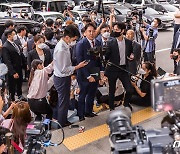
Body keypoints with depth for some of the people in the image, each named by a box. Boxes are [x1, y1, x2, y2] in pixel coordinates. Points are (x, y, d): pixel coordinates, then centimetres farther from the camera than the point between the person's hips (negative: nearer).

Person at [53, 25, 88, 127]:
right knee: (64, 102, 7)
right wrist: (77, 67, -18)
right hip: (62, 79, -9)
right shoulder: (61, 50, -29)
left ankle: (61, 119, 40)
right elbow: (63, 69, -25)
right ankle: (62, 124, 25)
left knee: (63, 100, 22)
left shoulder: (64, 45, 0)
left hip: (65, 77, 9)